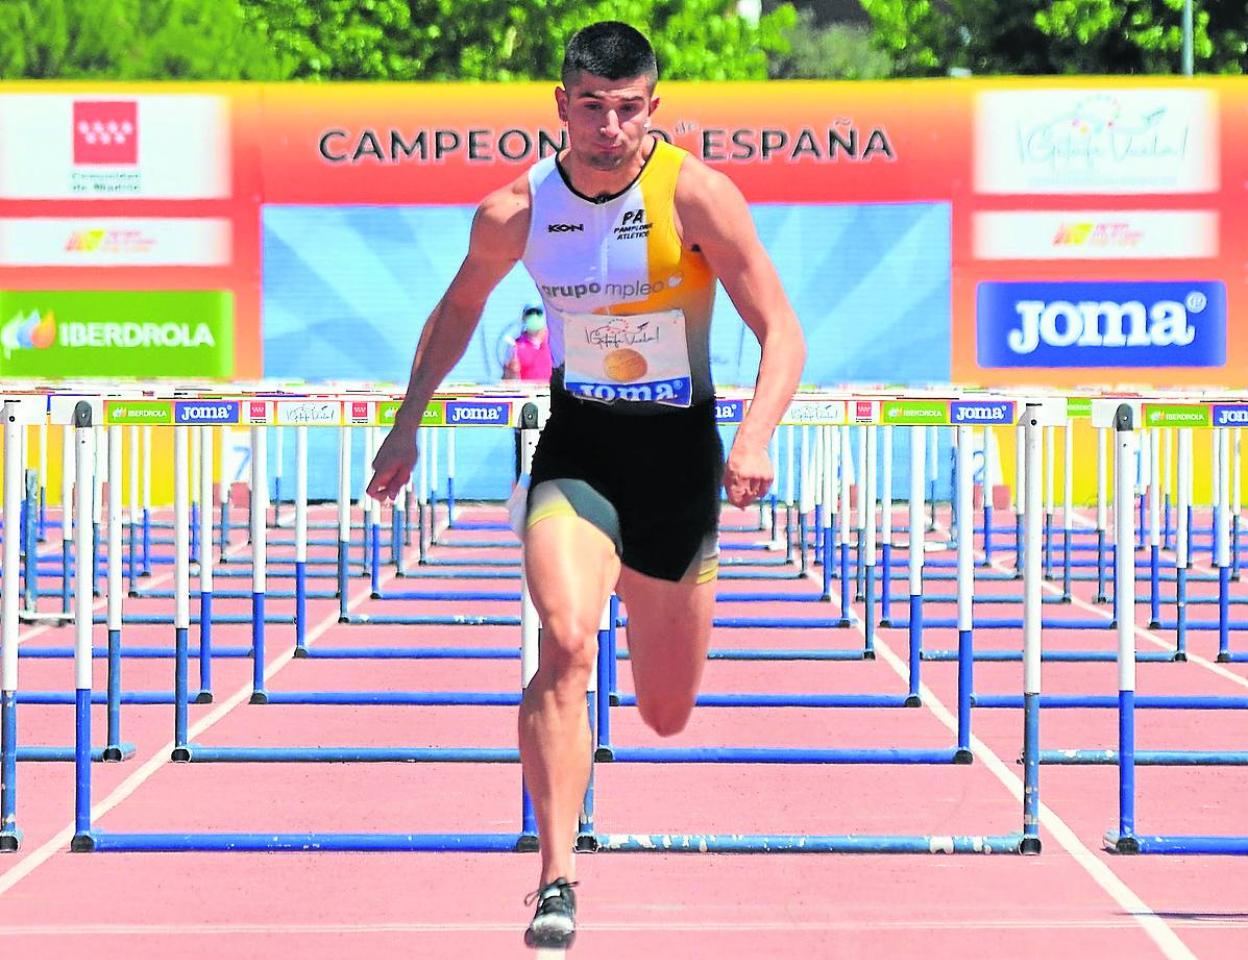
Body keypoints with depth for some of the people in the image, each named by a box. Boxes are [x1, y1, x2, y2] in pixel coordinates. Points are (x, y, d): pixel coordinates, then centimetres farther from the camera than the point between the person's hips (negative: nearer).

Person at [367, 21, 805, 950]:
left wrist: (755, 437, -30)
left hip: (679, 453, 0)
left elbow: (782, 332, -14)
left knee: (666, 716, 13)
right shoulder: (514, 211, -8)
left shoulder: (695, 194, -16)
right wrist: (409, 420, 11)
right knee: (568, 644, -28)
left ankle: (652, 609, 51)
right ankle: (556, 882, -25)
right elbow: (462, 304, 14)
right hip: (577, 445, 0)